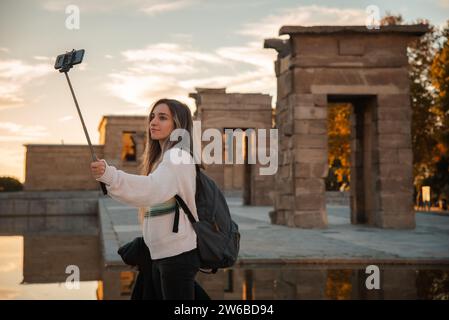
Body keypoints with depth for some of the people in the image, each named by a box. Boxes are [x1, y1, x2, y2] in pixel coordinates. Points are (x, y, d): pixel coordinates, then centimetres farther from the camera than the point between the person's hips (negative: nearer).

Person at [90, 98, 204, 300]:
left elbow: (154, 188, -34)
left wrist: (109, 175, -47)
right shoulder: (162, 157, 17)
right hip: (160, 253, 10)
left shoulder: (178, 156, -15)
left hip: (177, 254, -9)